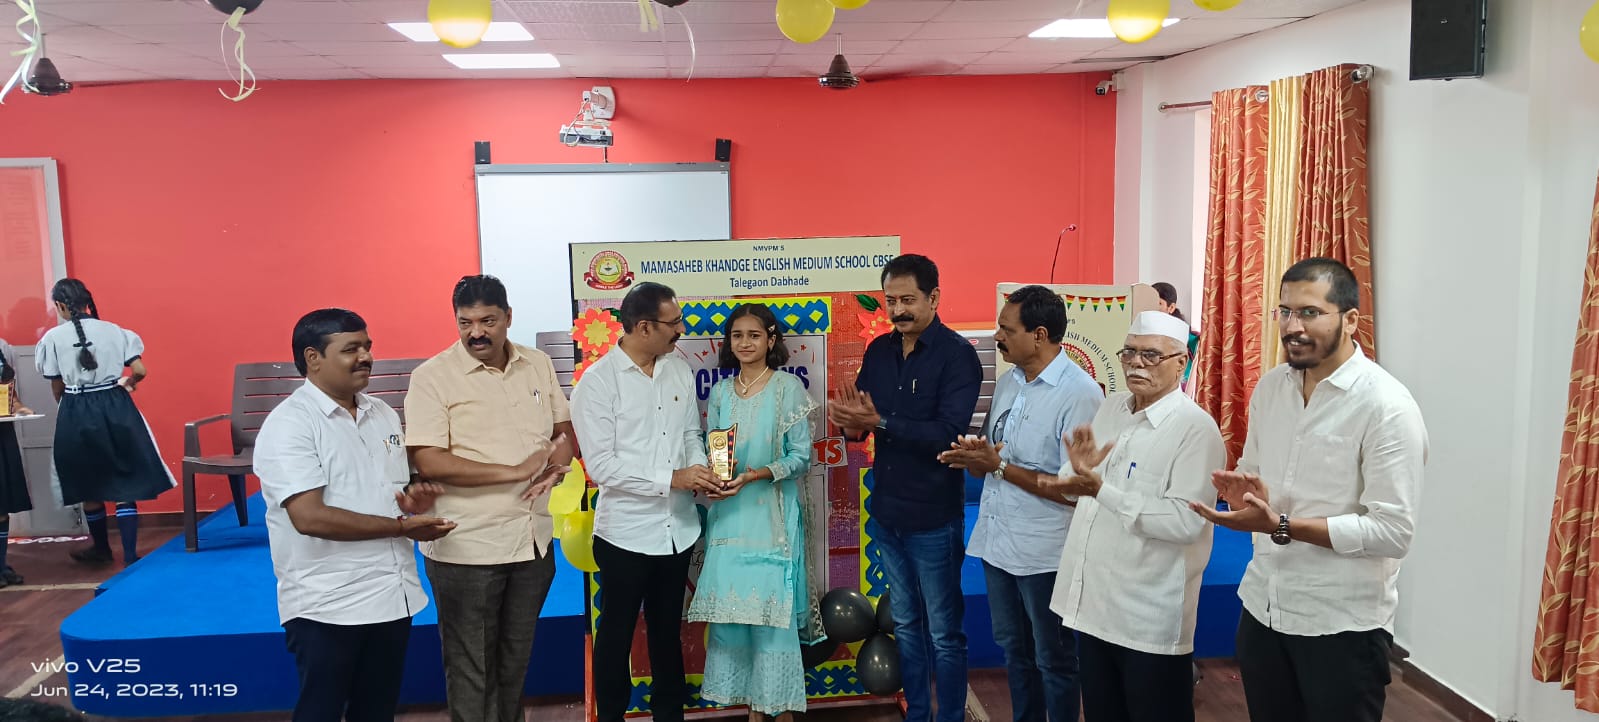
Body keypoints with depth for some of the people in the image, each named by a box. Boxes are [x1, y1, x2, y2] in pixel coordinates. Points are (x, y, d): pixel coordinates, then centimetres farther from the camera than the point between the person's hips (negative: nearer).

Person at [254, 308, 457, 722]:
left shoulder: (383, 414, 10)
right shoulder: (289, 423, -13)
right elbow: (310, 517, -23)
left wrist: (414, 503, -4)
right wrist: (401, 526, -19)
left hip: (392, 596, 7)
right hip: (327, 606, -7)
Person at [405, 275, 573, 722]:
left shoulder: (538, 365, 4)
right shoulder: (433, 377, -12)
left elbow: (565, 428, 13)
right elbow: (428, 463, -19)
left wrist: (559, 459, -11)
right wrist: (516, 471, -22)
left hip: (534, 539, 5)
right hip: (467, 549, -5)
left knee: (517, 658, 21)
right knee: (470, 669, 8)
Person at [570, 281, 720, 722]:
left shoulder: (679, 371, 3)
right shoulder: (598, 381, -14)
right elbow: (600, 465, -18)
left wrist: (700, 470, -10)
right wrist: (672, 479, -21)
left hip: (678, 528, 5)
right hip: (626, 532, -5)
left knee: (668, 630, 19)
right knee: (617, 633, 11)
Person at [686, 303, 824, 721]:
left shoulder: (788, 386, -3)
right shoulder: (720, 392, 10)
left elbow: (801, 455, -6)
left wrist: (754, 475, -19)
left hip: (772, 514, -4)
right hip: (727, 514, 4)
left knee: (772, 607, -1)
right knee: (730, 608, 4)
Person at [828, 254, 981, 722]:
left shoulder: (957, 355, -14)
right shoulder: (879, 350, 6)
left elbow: (948, 433, -24)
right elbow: (864, 414, 8)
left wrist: (879, 422, -27)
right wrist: (853, 424, -15)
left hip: (934, 516, -6)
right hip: (887, 510, 6)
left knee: (943, 631, 7)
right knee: (904, 623, 19)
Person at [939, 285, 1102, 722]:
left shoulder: (1080, 394, -18)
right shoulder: (1009, 381, 6)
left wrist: (998, 466, -21)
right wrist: (973, 456, -10)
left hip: (1043, 553, -7)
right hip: (996, 540, 7)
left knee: (1053, 661, 11)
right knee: (1013, 650, 21)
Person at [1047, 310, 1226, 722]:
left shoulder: (1196, 428, -15)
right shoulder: (1110, 408, 8)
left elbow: (1185, 522, -26)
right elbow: (1072, 486, 13)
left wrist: (1101, 490, -27)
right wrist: (1079, 470, -10)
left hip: (1150, 618, -7)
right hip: (1093, 604, 7)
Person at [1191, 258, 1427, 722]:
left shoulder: (1387, 407, -17)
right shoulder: (1269, 387, 4)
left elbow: (1393, 532, -20)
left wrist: (1281, 526, -26)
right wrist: (1244, 493, -7)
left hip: (1343, 626, -6)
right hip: (1262, 609, 6)